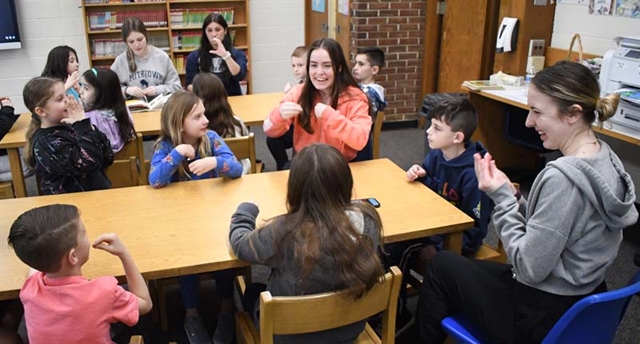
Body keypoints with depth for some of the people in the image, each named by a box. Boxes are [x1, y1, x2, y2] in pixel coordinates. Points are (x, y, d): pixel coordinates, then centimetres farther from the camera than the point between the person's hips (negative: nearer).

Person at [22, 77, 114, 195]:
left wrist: (91, 130, -8)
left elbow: (107, 158, 5)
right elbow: (88, 162, -25)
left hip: (96, 192, 7)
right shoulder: (46, 143, -11)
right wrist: (83, 125, -17)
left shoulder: (67, 127, 9)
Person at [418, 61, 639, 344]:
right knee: (470, 268, 27)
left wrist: (501, 197, -19)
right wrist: (512, 196, -4)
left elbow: (530, 269, -25)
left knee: (442, 265, 10)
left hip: (544, 321, -8)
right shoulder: (605, 158, -2)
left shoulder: (562, 176, -31)